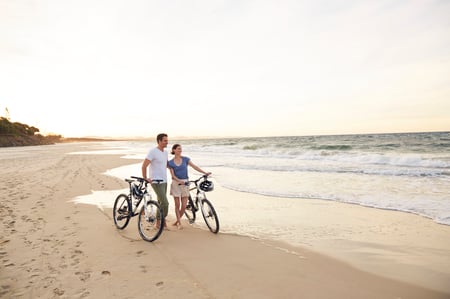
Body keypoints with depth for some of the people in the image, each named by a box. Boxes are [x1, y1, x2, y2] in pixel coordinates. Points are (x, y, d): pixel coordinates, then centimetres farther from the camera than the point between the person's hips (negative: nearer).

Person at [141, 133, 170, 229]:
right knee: (165, 203, -11)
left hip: (164, 181, 8)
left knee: (160, 203, 14)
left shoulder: (165, 152, 10)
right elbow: (144, 166, -17)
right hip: (156, 182, -8)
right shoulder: (153, 151, -15)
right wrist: (145, 178, -11)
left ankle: (159, 221, 24)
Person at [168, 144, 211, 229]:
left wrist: (205, 172, -14)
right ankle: (179, 223, 16)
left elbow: (195, 166, -3)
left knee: (184, 206, 0)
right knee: (177, 205, 1)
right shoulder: (170, 163, 1)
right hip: (176, 183, -1)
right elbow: (173, 175, -6)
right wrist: (179, 181, -24)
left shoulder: (185, 159, 4)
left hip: (185, 183, 2)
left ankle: (176, 222, 21)